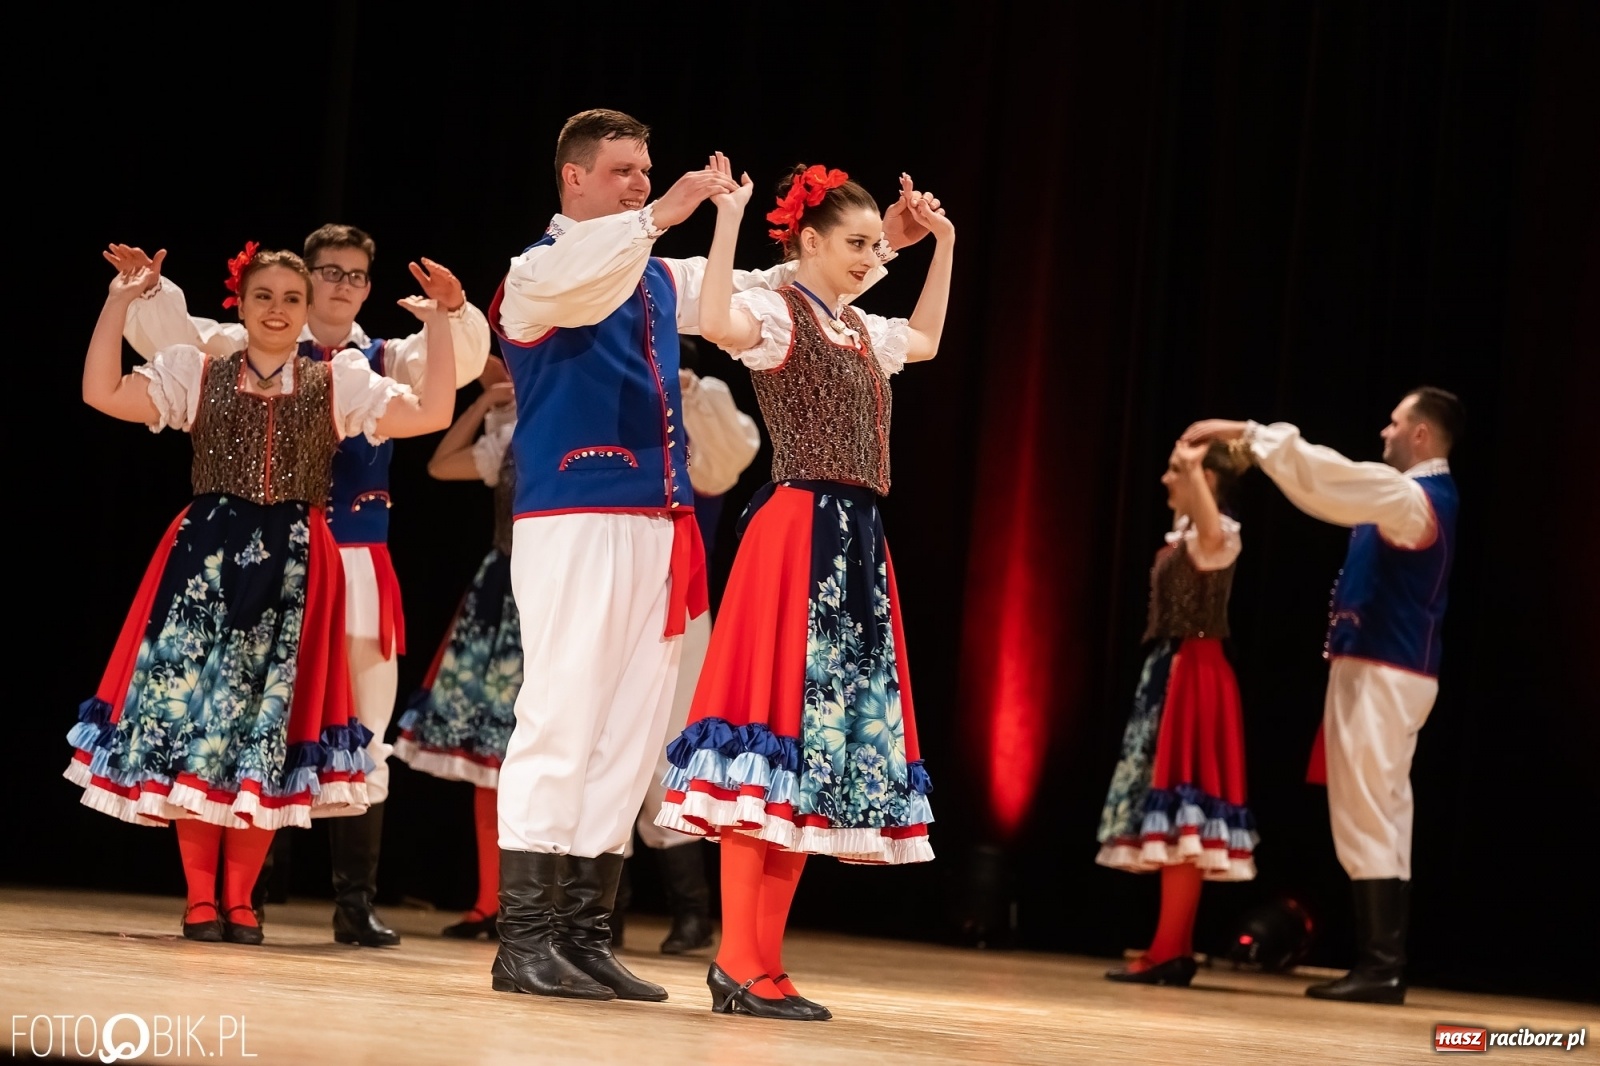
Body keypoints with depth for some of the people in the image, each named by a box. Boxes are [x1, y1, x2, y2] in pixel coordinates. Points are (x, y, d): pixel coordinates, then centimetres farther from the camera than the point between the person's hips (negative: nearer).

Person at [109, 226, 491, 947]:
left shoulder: (387, 362, 12)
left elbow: (460, 361, -2)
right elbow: (174, 339, 4)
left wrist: (454, 312, -21)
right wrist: (147, 291, -13)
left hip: (357, 561, 2)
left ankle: (354, 903, 5)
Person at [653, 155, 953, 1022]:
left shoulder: (860, 332, 20)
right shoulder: (776, 314, -5)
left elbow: (925, 341, 42)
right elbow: (715, 325, -27)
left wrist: (943, 247, 37)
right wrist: (727, 218, -23)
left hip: (857, 543, 9)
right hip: (799, 534, -9)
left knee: (823, 743, 5)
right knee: (780, 727, -12)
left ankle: (759, 962, 8)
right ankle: (741, 966, -10)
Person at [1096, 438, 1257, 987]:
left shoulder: (1218, 534, -13)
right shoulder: (1184, 532, 14)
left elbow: (1213, 535, -37)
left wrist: (1194, 466, -33)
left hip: (1192, 675, -10)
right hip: (1168, 672, 10)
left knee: (1178, 806, -11)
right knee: (1168, 813, 9)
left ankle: (1169, 951, -12)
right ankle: (1174, 949, 11)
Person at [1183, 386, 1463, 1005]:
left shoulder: (1415, 499, -15)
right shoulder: (1418, 497, 16)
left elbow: (1331, 478, -23)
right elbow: (1335, 489, 21)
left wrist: (1248, 434, -18)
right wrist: (1256, 442, 16)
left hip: (1381, 673, -10)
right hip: (1385, 671, 10)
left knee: (1367, 817, -9)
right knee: (1378, 819, 10)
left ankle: (1379, 969, -9)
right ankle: (1383, 965, 12)